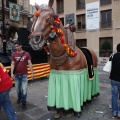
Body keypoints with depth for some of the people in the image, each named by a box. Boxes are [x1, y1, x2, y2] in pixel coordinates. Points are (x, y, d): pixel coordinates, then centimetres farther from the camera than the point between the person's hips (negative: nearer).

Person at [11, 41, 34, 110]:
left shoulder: (26, 54, -4)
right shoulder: (14, 54, 1)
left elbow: (30, 64, -3)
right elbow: (12, 64, 0)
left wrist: (32, 73, -6)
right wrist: (12, 73, -11)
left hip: (24, 75, -2)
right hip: (16, 75, 2)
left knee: (24, 90, -2)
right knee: (18, 89, 16)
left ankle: (24, 103, 15)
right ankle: (19, 97, 45)